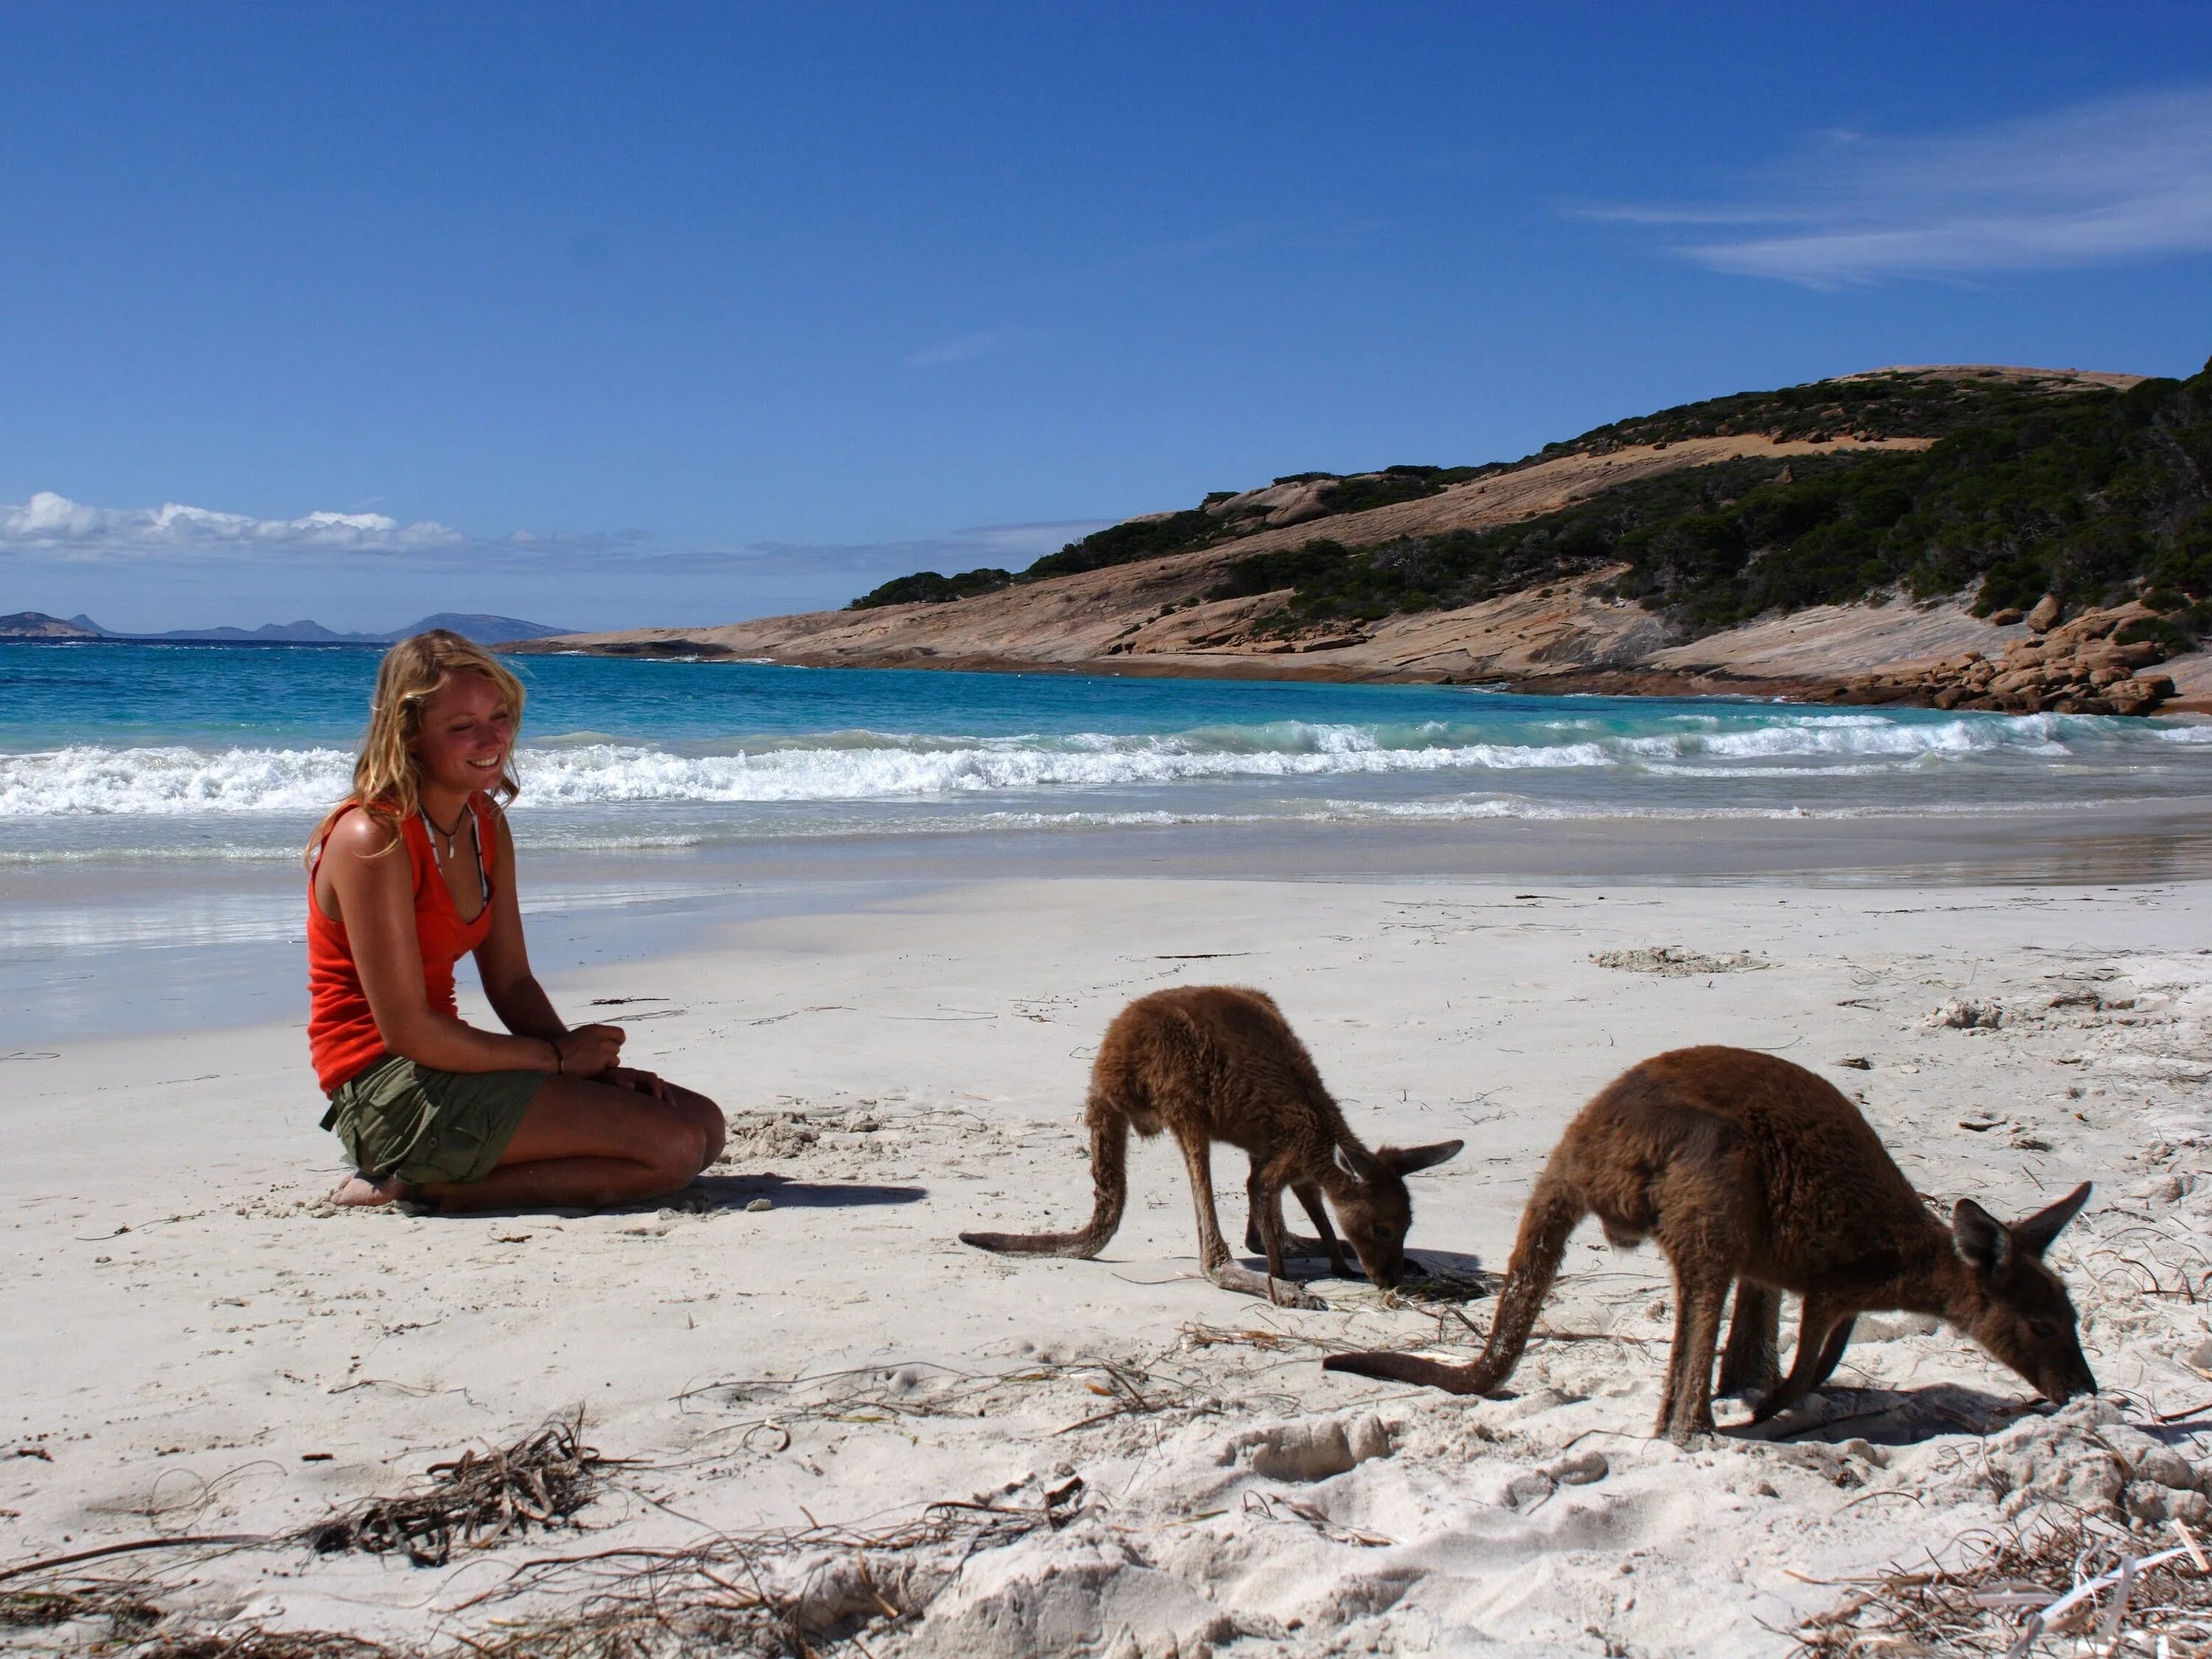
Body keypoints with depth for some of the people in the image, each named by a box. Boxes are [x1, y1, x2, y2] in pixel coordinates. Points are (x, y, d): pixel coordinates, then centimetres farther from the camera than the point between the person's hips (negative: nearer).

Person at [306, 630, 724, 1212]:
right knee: (674, 1145, -18)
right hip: (391, 1088, -9)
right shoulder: (374, 839, -17)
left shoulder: (488, 824, 10)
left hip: (444, 1062, 9)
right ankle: (421, 1189, -9)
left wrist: (593, 1065, -5)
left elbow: (511, 982, 11)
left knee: (704, 1122, 4)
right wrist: (557, 1057, -11)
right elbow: (404, 1029, -19)